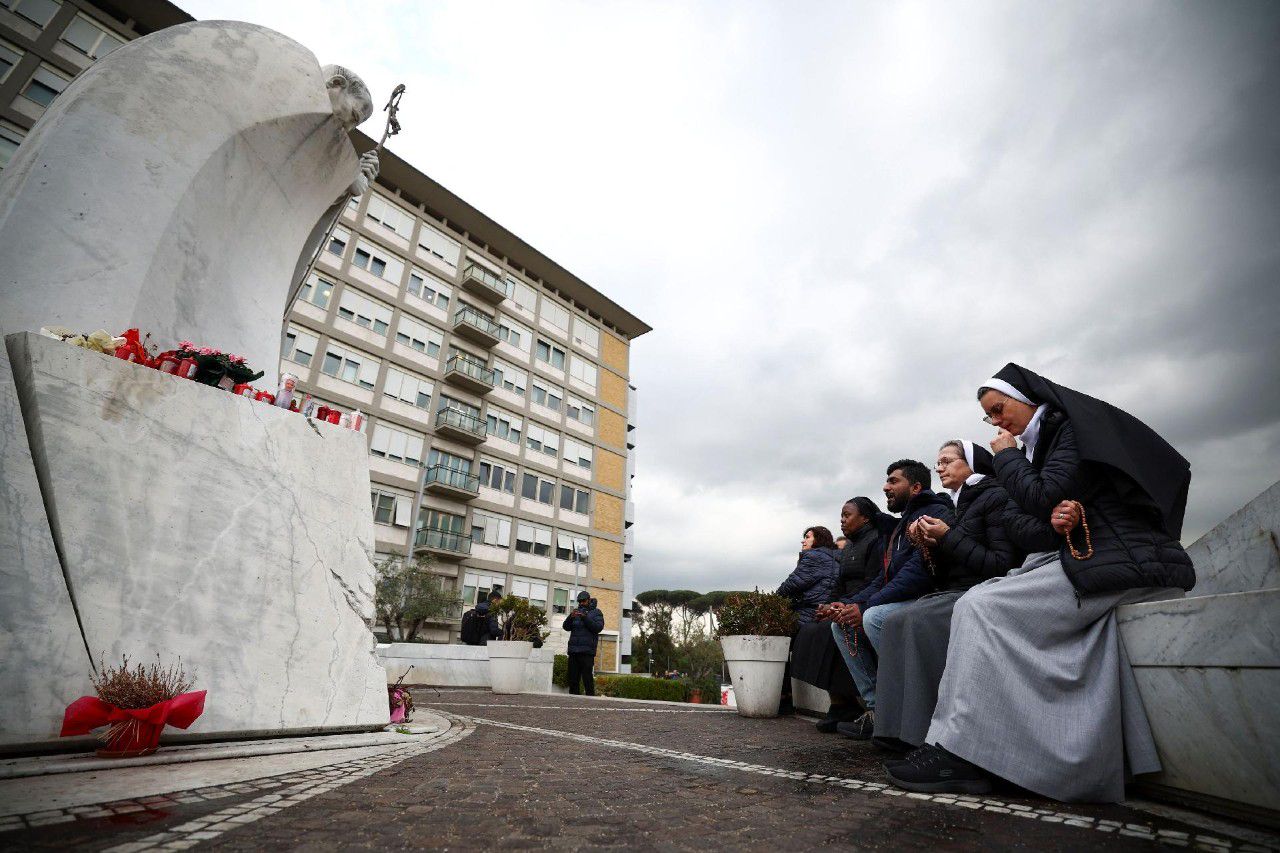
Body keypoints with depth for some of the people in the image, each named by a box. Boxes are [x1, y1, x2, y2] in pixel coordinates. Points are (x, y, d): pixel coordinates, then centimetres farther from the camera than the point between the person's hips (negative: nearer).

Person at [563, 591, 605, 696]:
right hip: (573, 650, 4)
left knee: (587, 678, -9)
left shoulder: (596, 612, 8)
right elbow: (566, 627, 8)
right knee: (573, 678, 2)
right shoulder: (577, 611, 18)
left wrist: (585, 617, -17)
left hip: (587, 651, -4)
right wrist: (571, 617, -12)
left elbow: (598, 627, -8)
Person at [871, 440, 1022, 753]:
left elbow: (1003, 565, -15)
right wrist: (931, 543, 2)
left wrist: (948, 538, -12)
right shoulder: (957, 504, 20)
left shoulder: (996, 497, -4)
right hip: (952, 593, 8)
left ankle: (925, 734, -21)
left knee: (918, 620, -29)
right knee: (896, 622, -17)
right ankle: (899, 730, -17)